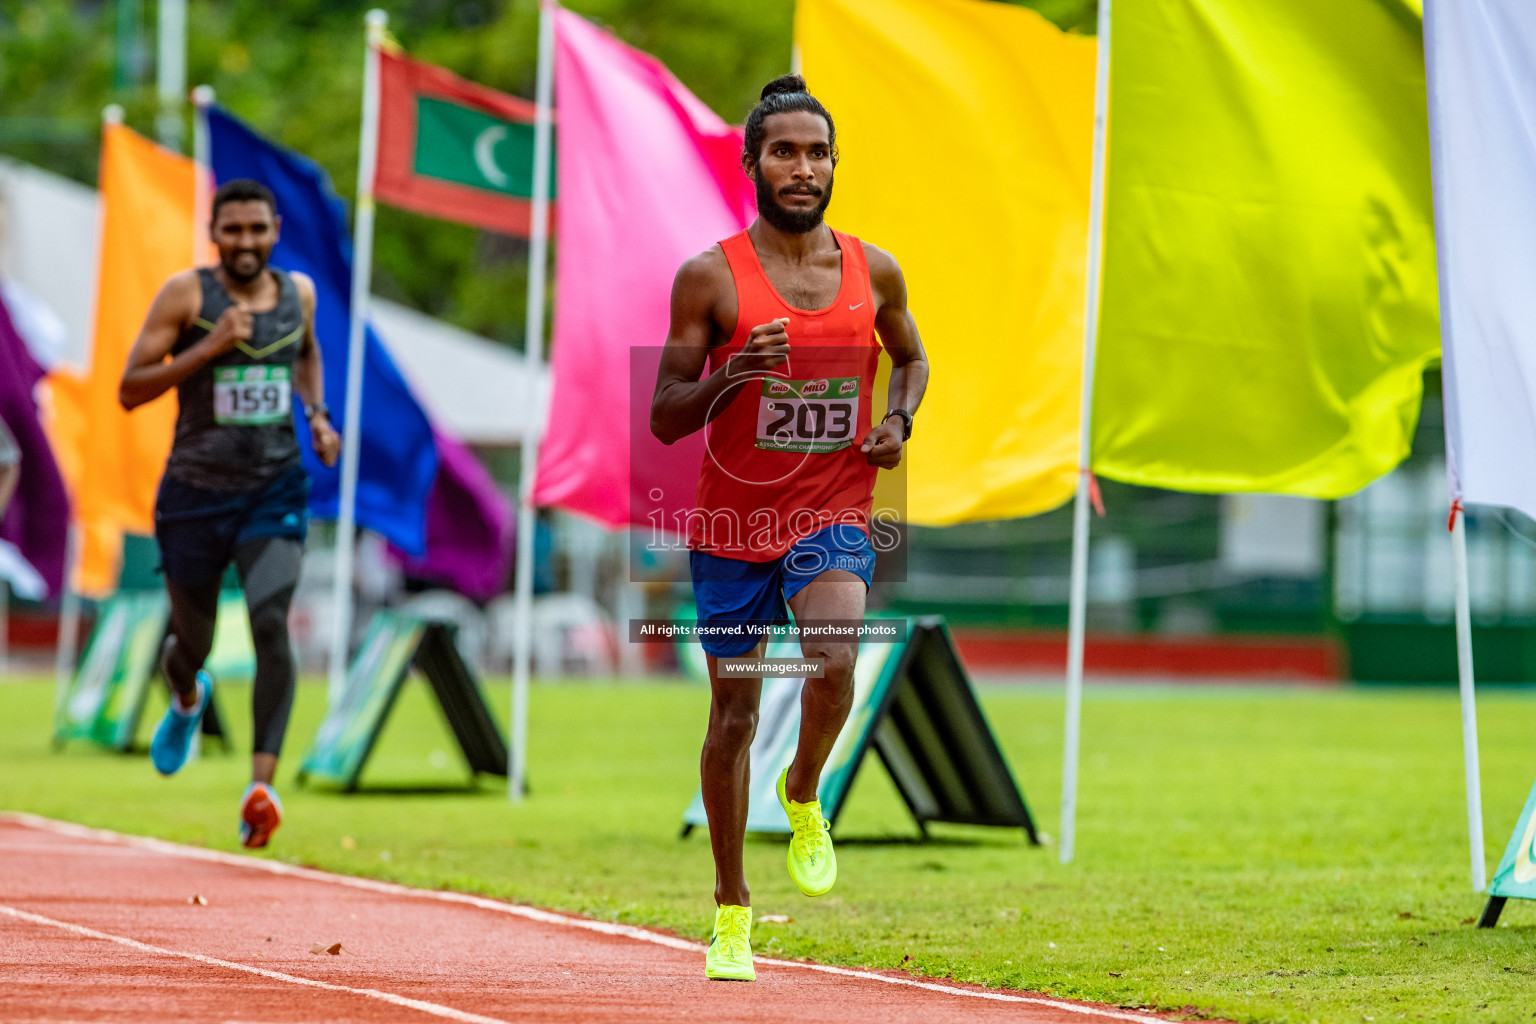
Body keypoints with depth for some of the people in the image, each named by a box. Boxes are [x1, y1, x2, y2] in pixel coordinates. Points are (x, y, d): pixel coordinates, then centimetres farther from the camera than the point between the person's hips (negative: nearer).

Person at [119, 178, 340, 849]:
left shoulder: (298, 293, 5)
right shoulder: (186, 295, -7)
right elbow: (129, 391, -10)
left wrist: (317, 414, 10)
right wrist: (208, 348, -21)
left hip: (275, 491, 1)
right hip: (196, 492, -1)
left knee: (271, 622, -22)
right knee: (192, 642, 12)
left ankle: (261, 784, -30)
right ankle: (187, 699, 53)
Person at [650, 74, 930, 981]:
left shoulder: (874, 272, 2)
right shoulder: (710, 278, -6)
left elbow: (913, 358, 22)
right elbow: (665, 417, -5)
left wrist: (899, 422, 2)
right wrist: (734, 372, -23)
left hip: (834, 516, 1)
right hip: (733, 524, -1)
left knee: (835, 659, -28)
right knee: (734, 713, 9)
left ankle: (805, 795, 4)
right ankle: (732, 905, 26)